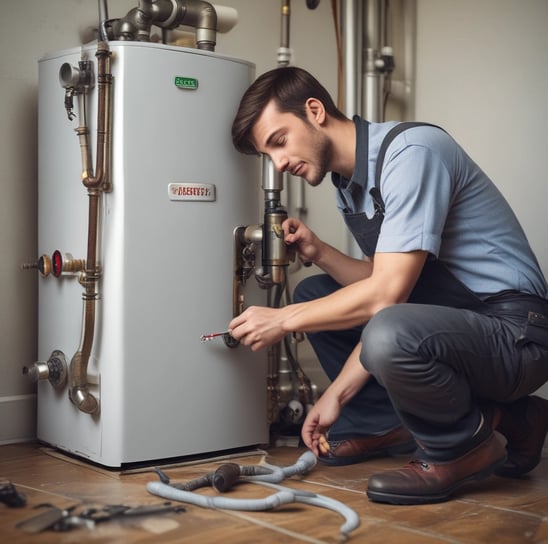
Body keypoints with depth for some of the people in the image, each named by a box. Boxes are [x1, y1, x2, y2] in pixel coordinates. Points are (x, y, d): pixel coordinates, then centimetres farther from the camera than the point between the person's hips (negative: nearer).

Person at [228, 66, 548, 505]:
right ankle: (387, 426, 9)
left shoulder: (410, 151, -19)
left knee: (390, 334, -37)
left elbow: (388, 293, -24)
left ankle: (465, 449, -7)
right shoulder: (348, 185, 9)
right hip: (448, 317, 9)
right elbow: (380, 288, 12)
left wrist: (283, 321, -14)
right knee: (313, 294, 12)